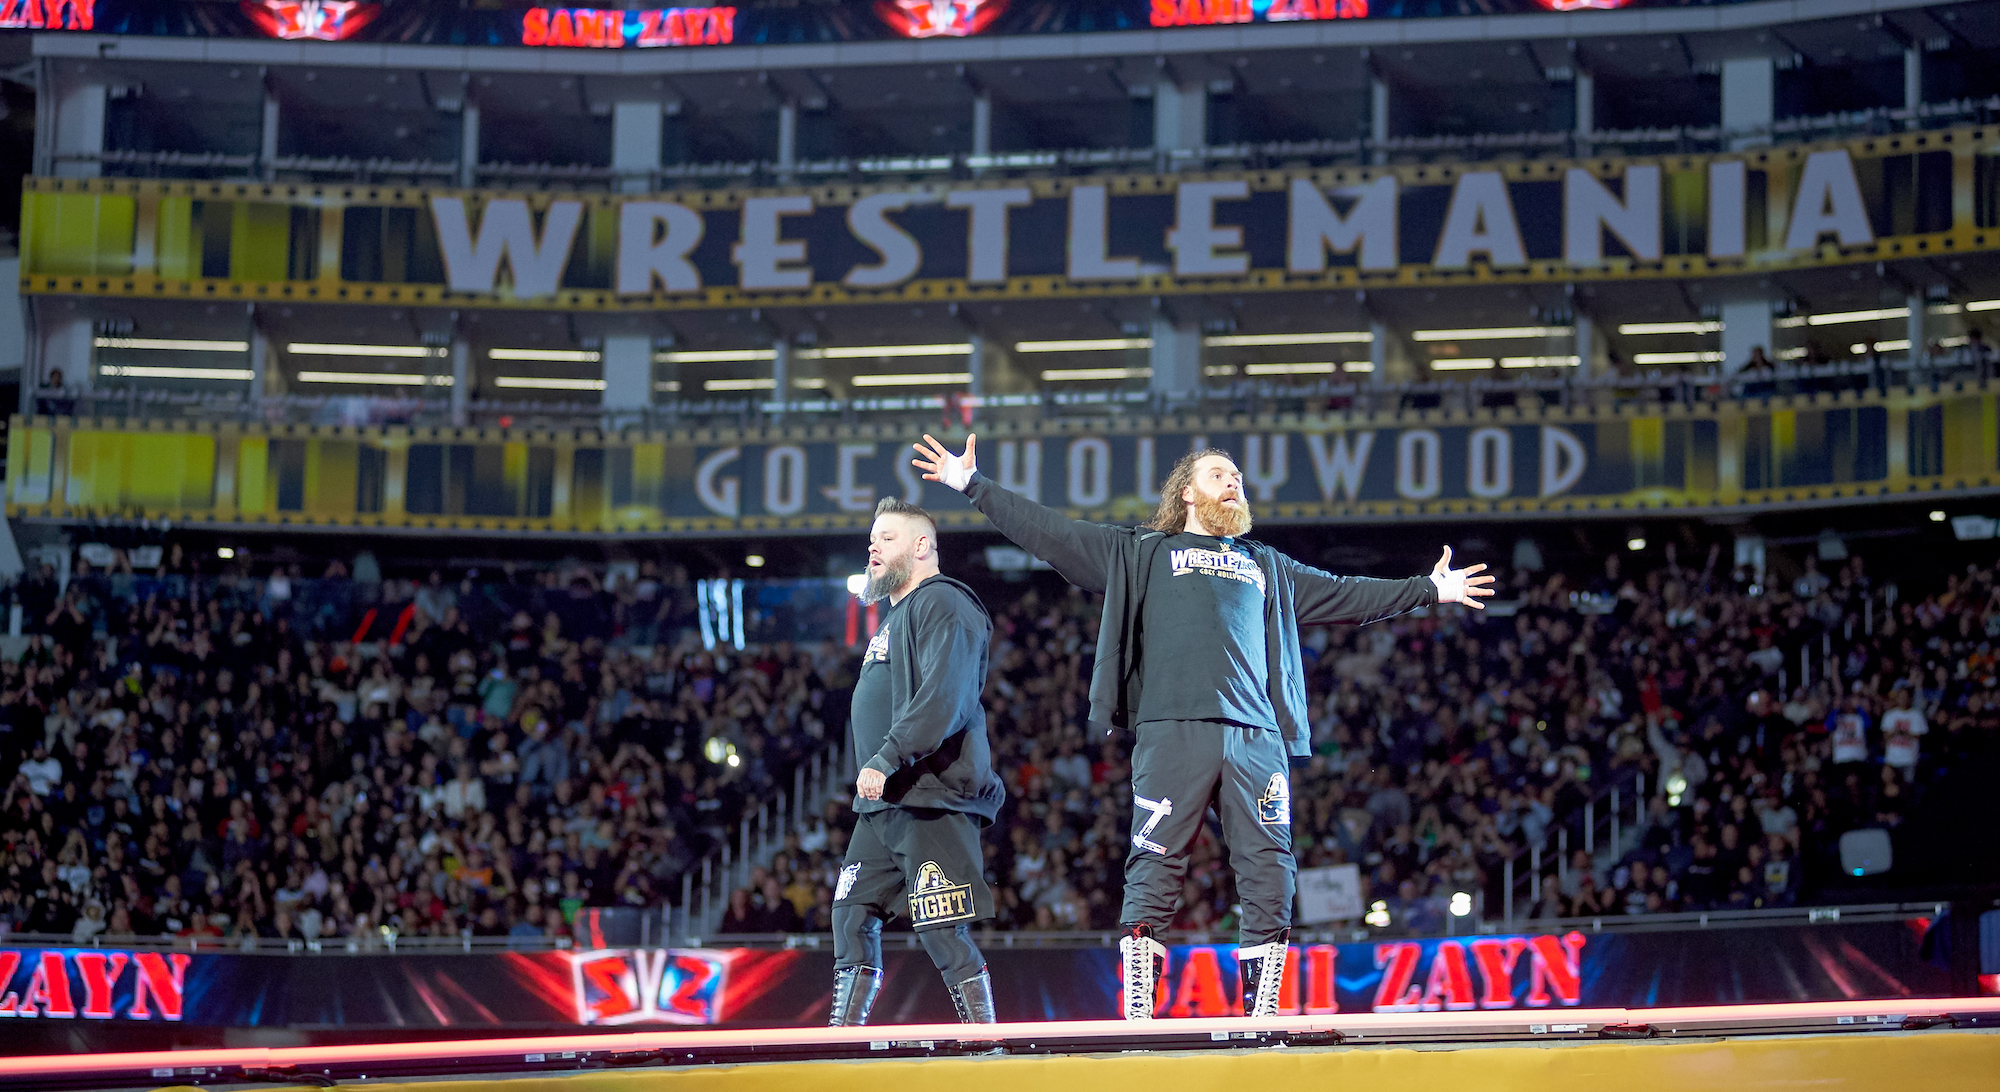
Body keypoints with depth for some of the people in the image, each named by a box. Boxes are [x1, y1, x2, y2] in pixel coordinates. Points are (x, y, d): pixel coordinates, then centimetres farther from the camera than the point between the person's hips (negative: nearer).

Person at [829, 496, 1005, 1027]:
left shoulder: (942, 605, -8)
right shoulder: (894, 616, 24)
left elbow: (943, 697, -22)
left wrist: (886, 759, -27)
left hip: (931, 798, -10)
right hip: (883, 803, 10)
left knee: (944, 931, -12)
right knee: (853, 916, 9)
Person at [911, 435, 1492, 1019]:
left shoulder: (1266, 566, 30)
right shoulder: (1143, 553, 19)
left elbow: (1347, 594, 37)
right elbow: (1051, 533, 14)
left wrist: (1431, 589, 36)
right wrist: (973, 485, 9)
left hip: (1256, 736, 3)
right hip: (1172, 731, -3)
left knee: (1270, 868, -4)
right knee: (1155, 865, -10)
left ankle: (1263, 1011, 0)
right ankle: (1137, 1010, -10)